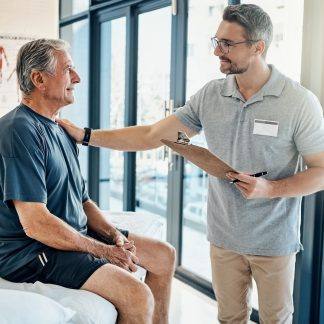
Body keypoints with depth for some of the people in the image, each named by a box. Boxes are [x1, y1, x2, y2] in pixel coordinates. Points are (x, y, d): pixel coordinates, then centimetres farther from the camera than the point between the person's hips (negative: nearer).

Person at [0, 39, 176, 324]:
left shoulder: (60, 130, 14)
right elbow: (35, 223, -25)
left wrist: (113, 234, -2)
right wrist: (103, 251, -17)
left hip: (77, 234, 10)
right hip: (31, 250, -10)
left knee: (164, 255, 12)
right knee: (138, 296, -25)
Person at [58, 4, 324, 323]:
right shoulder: (210, 95, -3)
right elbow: (152, 135, -3)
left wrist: (270, 188, -23)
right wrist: (86, 136, -6)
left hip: (274, 241, -3)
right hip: (224, 237, 3)